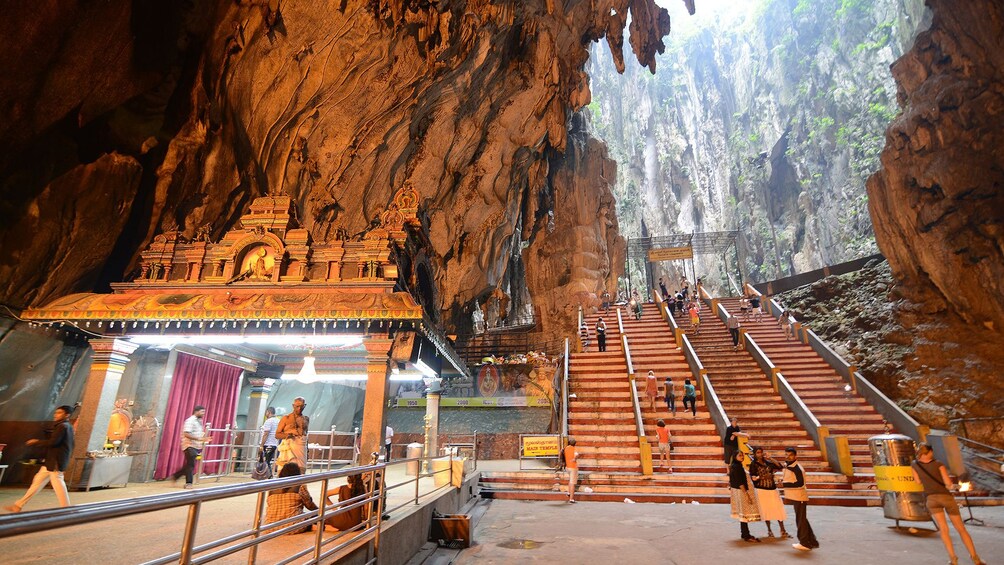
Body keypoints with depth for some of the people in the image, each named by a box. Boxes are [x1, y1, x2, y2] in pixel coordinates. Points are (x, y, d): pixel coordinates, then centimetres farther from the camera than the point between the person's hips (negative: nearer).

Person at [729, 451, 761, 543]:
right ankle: (746, 536, -2)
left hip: (742, 491, 10)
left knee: (743, 513, 15)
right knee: (744, 512, -6)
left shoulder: (738, 466, 13)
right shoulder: (736, 467, -18)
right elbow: (739, 482, -22)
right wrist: (746, 494, -24)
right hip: (742, 492, -10)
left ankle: (744, 534, 22)